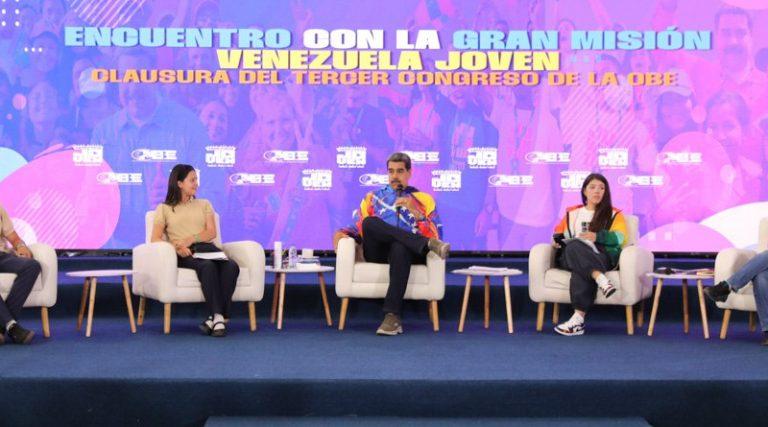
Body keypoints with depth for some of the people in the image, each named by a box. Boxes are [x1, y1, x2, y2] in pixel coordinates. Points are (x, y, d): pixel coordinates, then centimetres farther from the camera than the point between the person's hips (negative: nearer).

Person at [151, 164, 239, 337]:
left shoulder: (204, 204, 25)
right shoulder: (164, 208, 16)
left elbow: (211, 232, 10)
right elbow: (155, 238, 4)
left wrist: (190, 239, -10)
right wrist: (176, 247, -16)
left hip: (206, 248, 3)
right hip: (184, 255, -3)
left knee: (231, 266, -33)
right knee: (207, 266, -38)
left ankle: (216, 317, -35)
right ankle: (217, 316, -40)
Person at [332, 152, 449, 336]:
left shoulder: (424, 200, 18)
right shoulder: (373, 198, 26)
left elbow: (437, 236, 6)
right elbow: (357, 228, 19)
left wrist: (416, 212, -7)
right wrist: (342, 233, -4)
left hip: (408, 253, -2)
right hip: (378, 253, 2)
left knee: (399, 247, -40)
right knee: (370, 222, -30)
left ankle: (392, 316, -46)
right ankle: (427, 244, -34)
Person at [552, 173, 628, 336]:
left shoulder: (614, 214, 20)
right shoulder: (572, 213, 29)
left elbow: (619, 237, 3)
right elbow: (559, 233, 25)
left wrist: (597, 236, -15)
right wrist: (557, 240, -1)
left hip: (601, 256, -2)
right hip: (570, 257, 2)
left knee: (581, 269, -40)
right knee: (575, 246, -39)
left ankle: (578, 319, -54)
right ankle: (601, 279, -59)